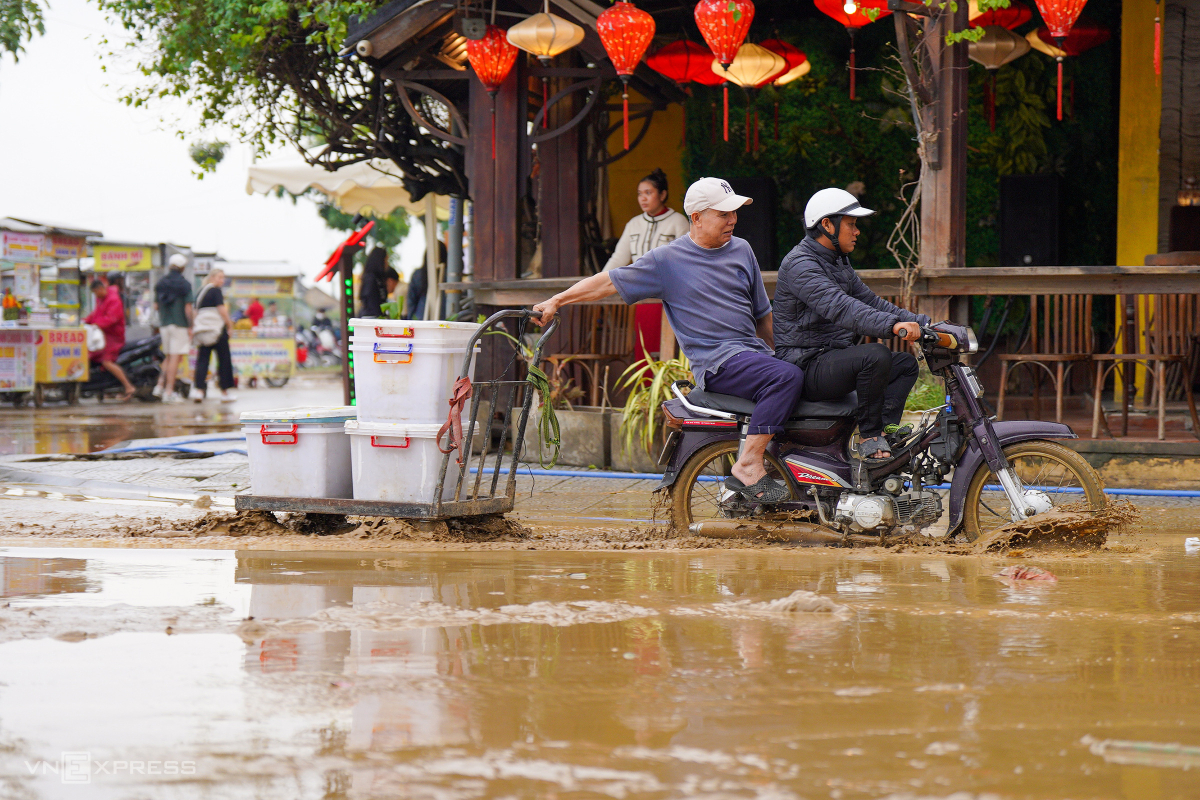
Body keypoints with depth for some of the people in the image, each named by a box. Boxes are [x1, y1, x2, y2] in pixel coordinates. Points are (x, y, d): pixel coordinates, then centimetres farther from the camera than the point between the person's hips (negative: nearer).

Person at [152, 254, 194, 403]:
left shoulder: (161, 283, 9)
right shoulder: (184, 284, -9)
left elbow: (156, 305, 11)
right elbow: (188, 308, -13)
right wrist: (190, 326, -6)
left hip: (164, 324, 6)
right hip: (180, 325, -6)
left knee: (169, 356, 18)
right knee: (176, 358, -4)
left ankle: (160, 386, 12)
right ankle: (169, 392, -5)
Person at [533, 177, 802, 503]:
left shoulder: (741, 250, 16)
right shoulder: (667, 260, -3)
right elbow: (610, 281, 0)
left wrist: (776, 354, 21)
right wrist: (555, 301, -6)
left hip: (753, 351, 7)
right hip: (715, 361, -7)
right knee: (787, 377, -32)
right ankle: (748, 466, -32)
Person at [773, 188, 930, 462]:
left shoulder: (839, 262, 17)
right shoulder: (800, 264, -18)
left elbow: (869, 301, 18)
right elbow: (839, 308, -33)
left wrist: (923, 324, 6)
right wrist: (892, 325, -46)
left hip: (832, 360, 11)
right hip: (806, 365, -11)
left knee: (906, 364, 9)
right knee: (876, 355, -30)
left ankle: (885, 430, -8)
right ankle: (869, 435, -18)